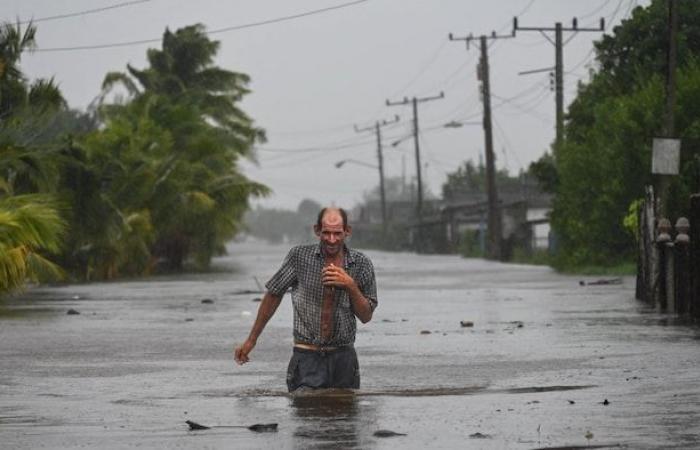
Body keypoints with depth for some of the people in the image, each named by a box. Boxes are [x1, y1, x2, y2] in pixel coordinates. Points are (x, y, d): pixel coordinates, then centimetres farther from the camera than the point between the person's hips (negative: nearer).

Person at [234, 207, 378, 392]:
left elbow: (366, 316, 5)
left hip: (343, 358, 2)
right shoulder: (300, 256, -3)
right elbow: (273, 295, 8)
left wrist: (351, 286, -13)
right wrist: (251, 340, 10)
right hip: (307, 357, -2)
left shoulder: (361, 264, 1)